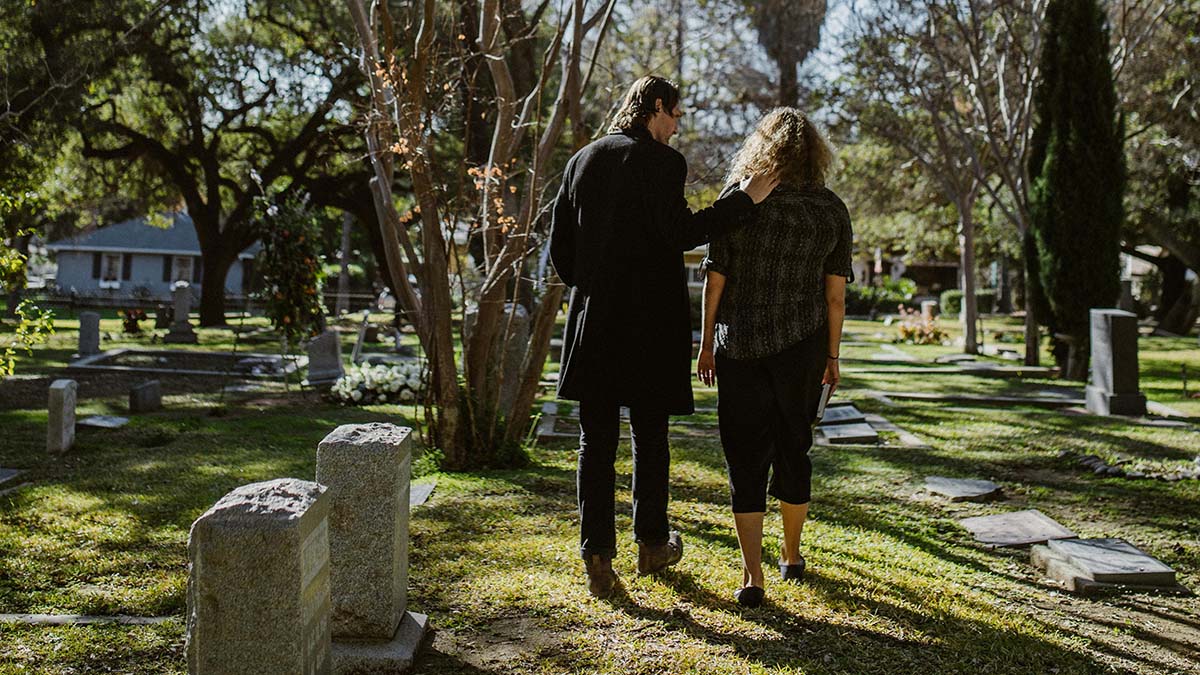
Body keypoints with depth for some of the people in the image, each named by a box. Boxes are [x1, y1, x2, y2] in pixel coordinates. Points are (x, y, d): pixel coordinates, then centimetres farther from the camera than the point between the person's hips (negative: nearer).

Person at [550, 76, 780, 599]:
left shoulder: (583, 161, 10)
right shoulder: (662, 162, -8)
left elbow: (559, 243, 10)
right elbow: (679, 233, -18)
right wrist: (743, 199, -13)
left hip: (592, 321, 4)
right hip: (648, 321, -4)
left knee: (596, 439, 7)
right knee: (649, 434, 11)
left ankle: (598, 556, 6)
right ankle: (652, 544, 24)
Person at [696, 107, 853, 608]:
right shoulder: (832, 210, 0)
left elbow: (715, 278, -5)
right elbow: (835, 293, 0)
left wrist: (706, 343, 4)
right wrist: (832, 356, 9)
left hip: (740, 347, -2)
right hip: (803, 348, 2)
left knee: (745, 457, 3)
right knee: (794, 449, 17)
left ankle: (752, 576, -1)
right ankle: (791, 557, 33)